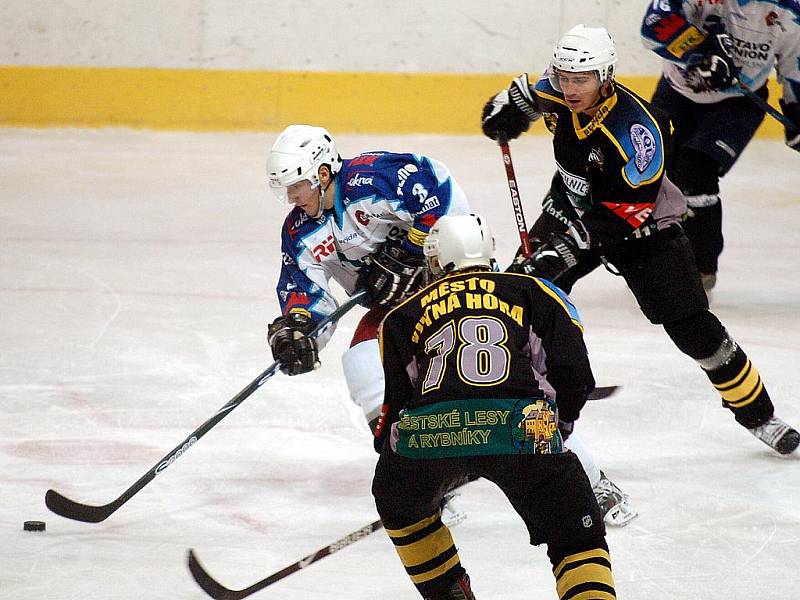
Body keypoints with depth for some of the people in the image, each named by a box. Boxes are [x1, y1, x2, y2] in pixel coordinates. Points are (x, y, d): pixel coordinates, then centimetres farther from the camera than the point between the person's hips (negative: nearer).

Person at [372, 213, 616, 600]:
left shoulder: (403, 316, 27)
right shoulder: (532, 292, 23)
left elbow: (398, 400, 24)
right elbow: (574, 374, 15)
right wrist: (559, 423, 31)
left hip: (428, 432, 1)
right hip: (518, 425, -1)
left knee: (401, 508, 33)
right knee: (576, 535, 9)